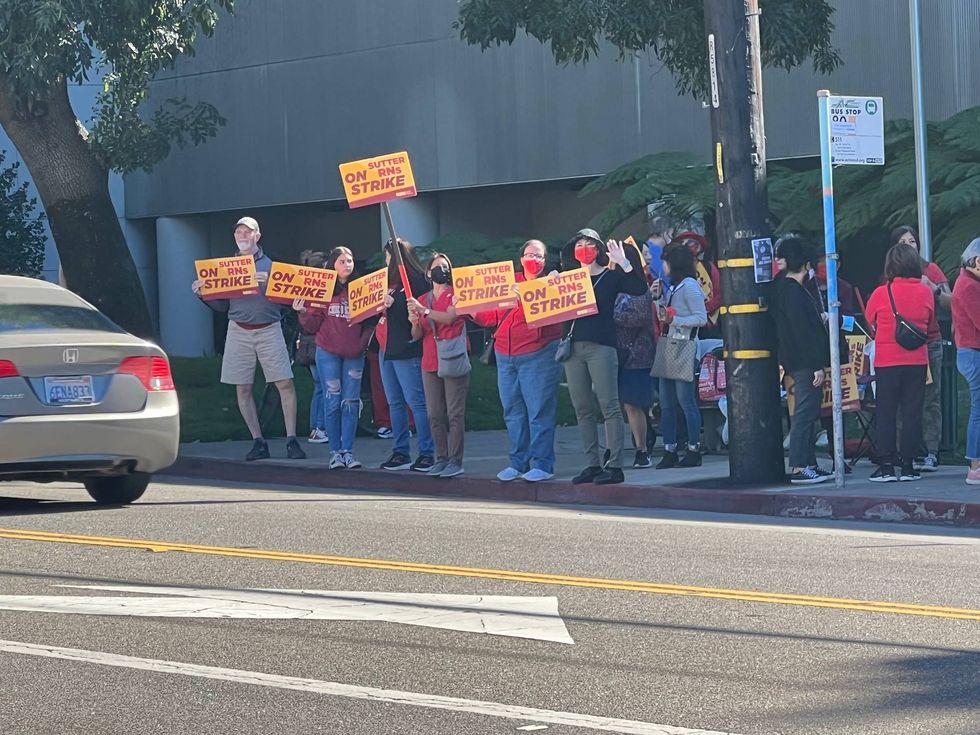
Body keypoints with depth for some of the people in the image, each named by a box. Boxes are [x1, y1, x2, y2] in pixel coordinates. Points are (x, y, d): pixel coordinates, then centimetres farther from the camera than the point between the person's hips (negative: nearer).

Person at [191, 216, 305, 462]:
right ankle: (258, 442, 10)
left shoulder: (271, 265, 4)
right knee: (242, 389, 2)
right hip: (238, 332, 3)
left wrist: (271, 284, -20)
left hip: (269, 330, -3)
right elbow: (222, 306, 12)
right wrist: (203, 294, -4)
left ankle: (291, 440, -4)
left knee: (285, 384, -9)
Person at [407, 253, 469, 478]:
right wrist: (414, 322, -7)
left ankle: (455, 461, -8)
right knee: (435, 415, 5)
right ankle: (441, 459, 10)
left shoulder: (455, 294, 2)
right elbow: (417, 335, 14)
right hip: (430, 362, 5)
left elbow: (449, 317, -16)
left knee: (455, 413, -8)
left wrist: (424, 311, -23)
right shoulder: (422, 300, 16)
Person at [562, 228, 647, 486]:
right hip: (573, 347, 5)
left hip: (601, 346, -5)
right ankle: (592, 465, 10)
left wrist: (623, 262, -15)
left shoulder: (611, 276, 5)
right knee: (583, 409, 5)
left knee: (609, 406, -9)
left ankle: (615, 465, -10)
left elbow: (639, 289, -9)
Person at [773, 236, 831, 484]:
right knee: (805, 413, -9)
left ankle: (809, 464, 18)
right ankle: (798, 468, -9)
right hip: (803, 363, -11)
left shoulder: (787, 287, 15)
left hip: (801, 364, 11)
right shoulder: (792, 291, -16)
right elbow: (801, 331, -20)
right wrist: (816, 365, -21)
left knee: (808, 414, 13)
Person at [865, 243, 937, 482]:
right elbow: (930, 325, 11)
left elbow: (870, 322, 6)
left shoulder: (881, 293, -10)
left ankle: (886, 466, 2)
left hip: (887, 362, -2)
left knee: (886, 414, 4)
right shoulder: (925, 292, -2)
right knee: (912, 412, 6)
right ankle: (907, 465, 5)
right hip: (917, 361, 2)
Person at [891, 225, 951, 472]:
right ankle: (915, 452, 0)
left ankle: (931, 454, -6)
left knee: (930, 401, -5)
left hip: (930, 343, -1)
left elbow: (950, 303, 1)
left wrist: (933, 288, -15)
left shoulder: (931, 269, 6)